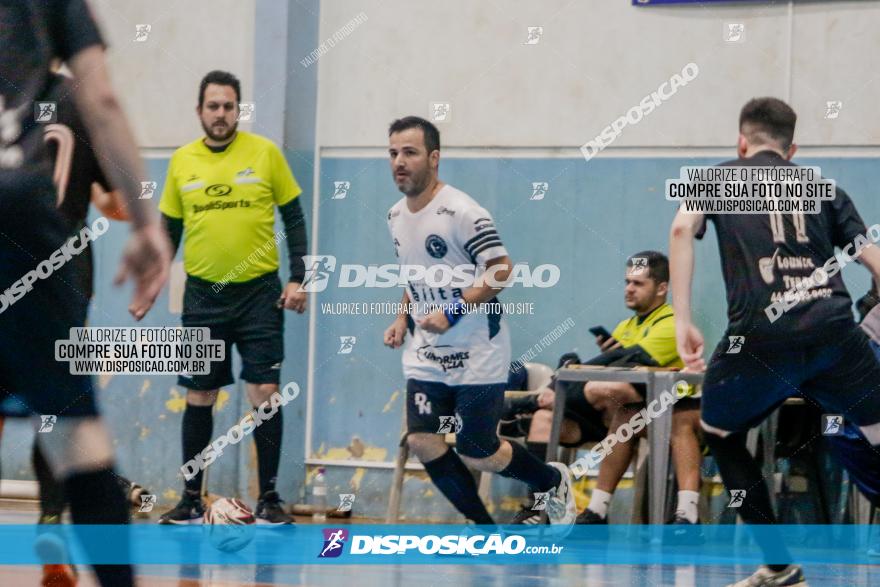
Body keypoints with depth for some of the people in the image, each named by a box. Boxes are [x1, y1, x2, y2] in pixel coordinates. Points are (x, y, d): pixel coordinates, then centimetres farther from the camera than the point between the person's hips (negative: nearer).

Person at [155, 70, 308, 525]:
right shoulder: (182, 161, 4)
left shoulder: (265, 153, -2)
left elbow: (293, 218, 3)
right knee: (198, 398, 6)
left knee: (264, 393, -5)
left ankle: (269, 498, 4)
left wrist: (298, 278, -4)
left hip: (258, 292, -2)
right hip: (202, 295, 2)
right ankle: (191, 499, 14)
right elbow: (170, 230, 12)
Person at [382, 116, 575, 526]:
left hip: (477, 354, -7)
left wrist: (453, 312, -25)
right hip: (426, 354, 7)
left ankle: (553, 481, 26)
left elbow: (501, 271, -18)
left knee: (476, 454, -3)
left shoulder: (461, 212, -18)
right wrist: (403, 318, 8)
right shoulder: (396, 216, 7)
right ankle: (485, 531, 10)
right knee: (422, 442, -6)